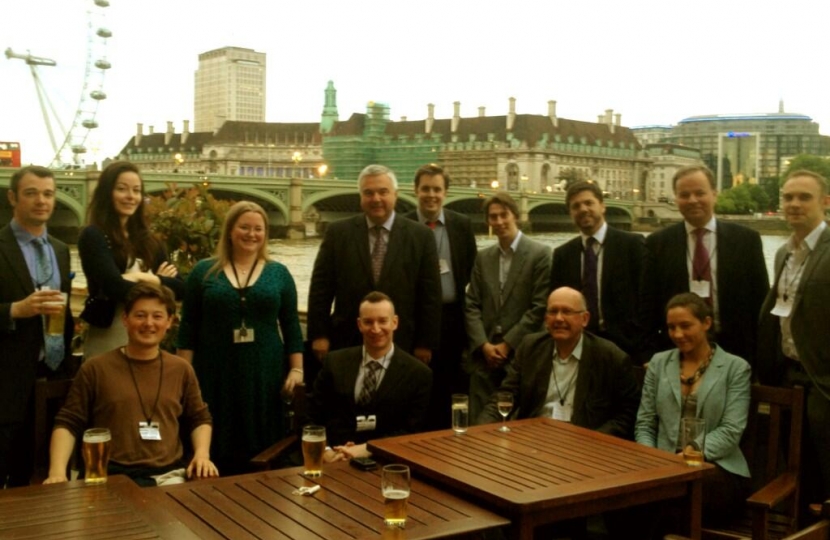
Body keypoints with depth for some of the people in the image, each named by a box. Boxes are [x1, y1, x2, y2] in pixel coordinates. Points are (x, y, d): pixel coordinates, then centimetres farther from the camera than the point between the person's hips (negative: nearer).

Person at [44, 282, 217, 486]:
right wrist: (57, 471, -9)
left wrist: (202, 454, 5)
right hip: (112, 476, -2)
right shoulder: (96, 368, 5)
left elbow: (200, 418, 23)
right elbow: (68, 423, 6)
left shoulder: (181, 370, 13)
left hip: (169, 475, 2)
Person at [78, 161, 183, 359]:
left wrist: (144, 278, -12)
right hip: (109, 343, -6)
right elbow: (116, 288, -18)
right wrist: (160, 282, -5)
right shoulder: (93, 236, -7)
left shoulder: (148, 241, 11)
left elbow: (179, 288, 3)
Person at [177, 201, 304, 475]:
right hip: (215, 374, -1)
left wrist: (296, 369, -1)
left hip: (265, 374, 1)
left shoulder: (278, 273, 6)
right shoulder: (204, 271, 3)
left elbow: (291, 326, 7)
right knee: (217, 448, 2)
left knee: (263, 446, 4)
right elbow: (188, 327, 4)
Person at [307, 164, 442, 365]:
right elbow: (321, 287, 3)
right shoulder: (338, 233, 2)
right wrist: (319, 335, -2)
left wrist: (426, 343, -3)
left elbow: (430, 295, 0)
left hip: (400, 346, 0)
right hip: (346, 344, 1)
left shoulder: (421, 236, 0)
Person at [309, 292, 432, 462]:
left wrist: (367, 449, -16)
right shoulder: (335, 362, 9)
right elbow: (313, 417, 8)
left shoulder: (418, 373, 1)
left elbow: (410, 433, -2)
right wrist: (324, 450, -11)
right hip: (334, 456, 2)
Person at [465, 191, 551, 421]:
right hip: (484, 356, 4)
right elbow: (472, 305, 10)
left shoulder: (540, 254, -3)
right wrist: (483, 345, -4)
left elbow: (540, 307, -8)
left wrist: (507, 345, -10)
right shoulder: (483, 258, 13)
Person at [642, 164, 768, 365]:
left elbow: (760, 302, 4)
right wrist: (652, 356, -5)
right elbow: (649, 306, 2)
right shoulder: (658, 243, 1)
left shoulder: (746, 239, 1)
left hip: (734, 349, 0)